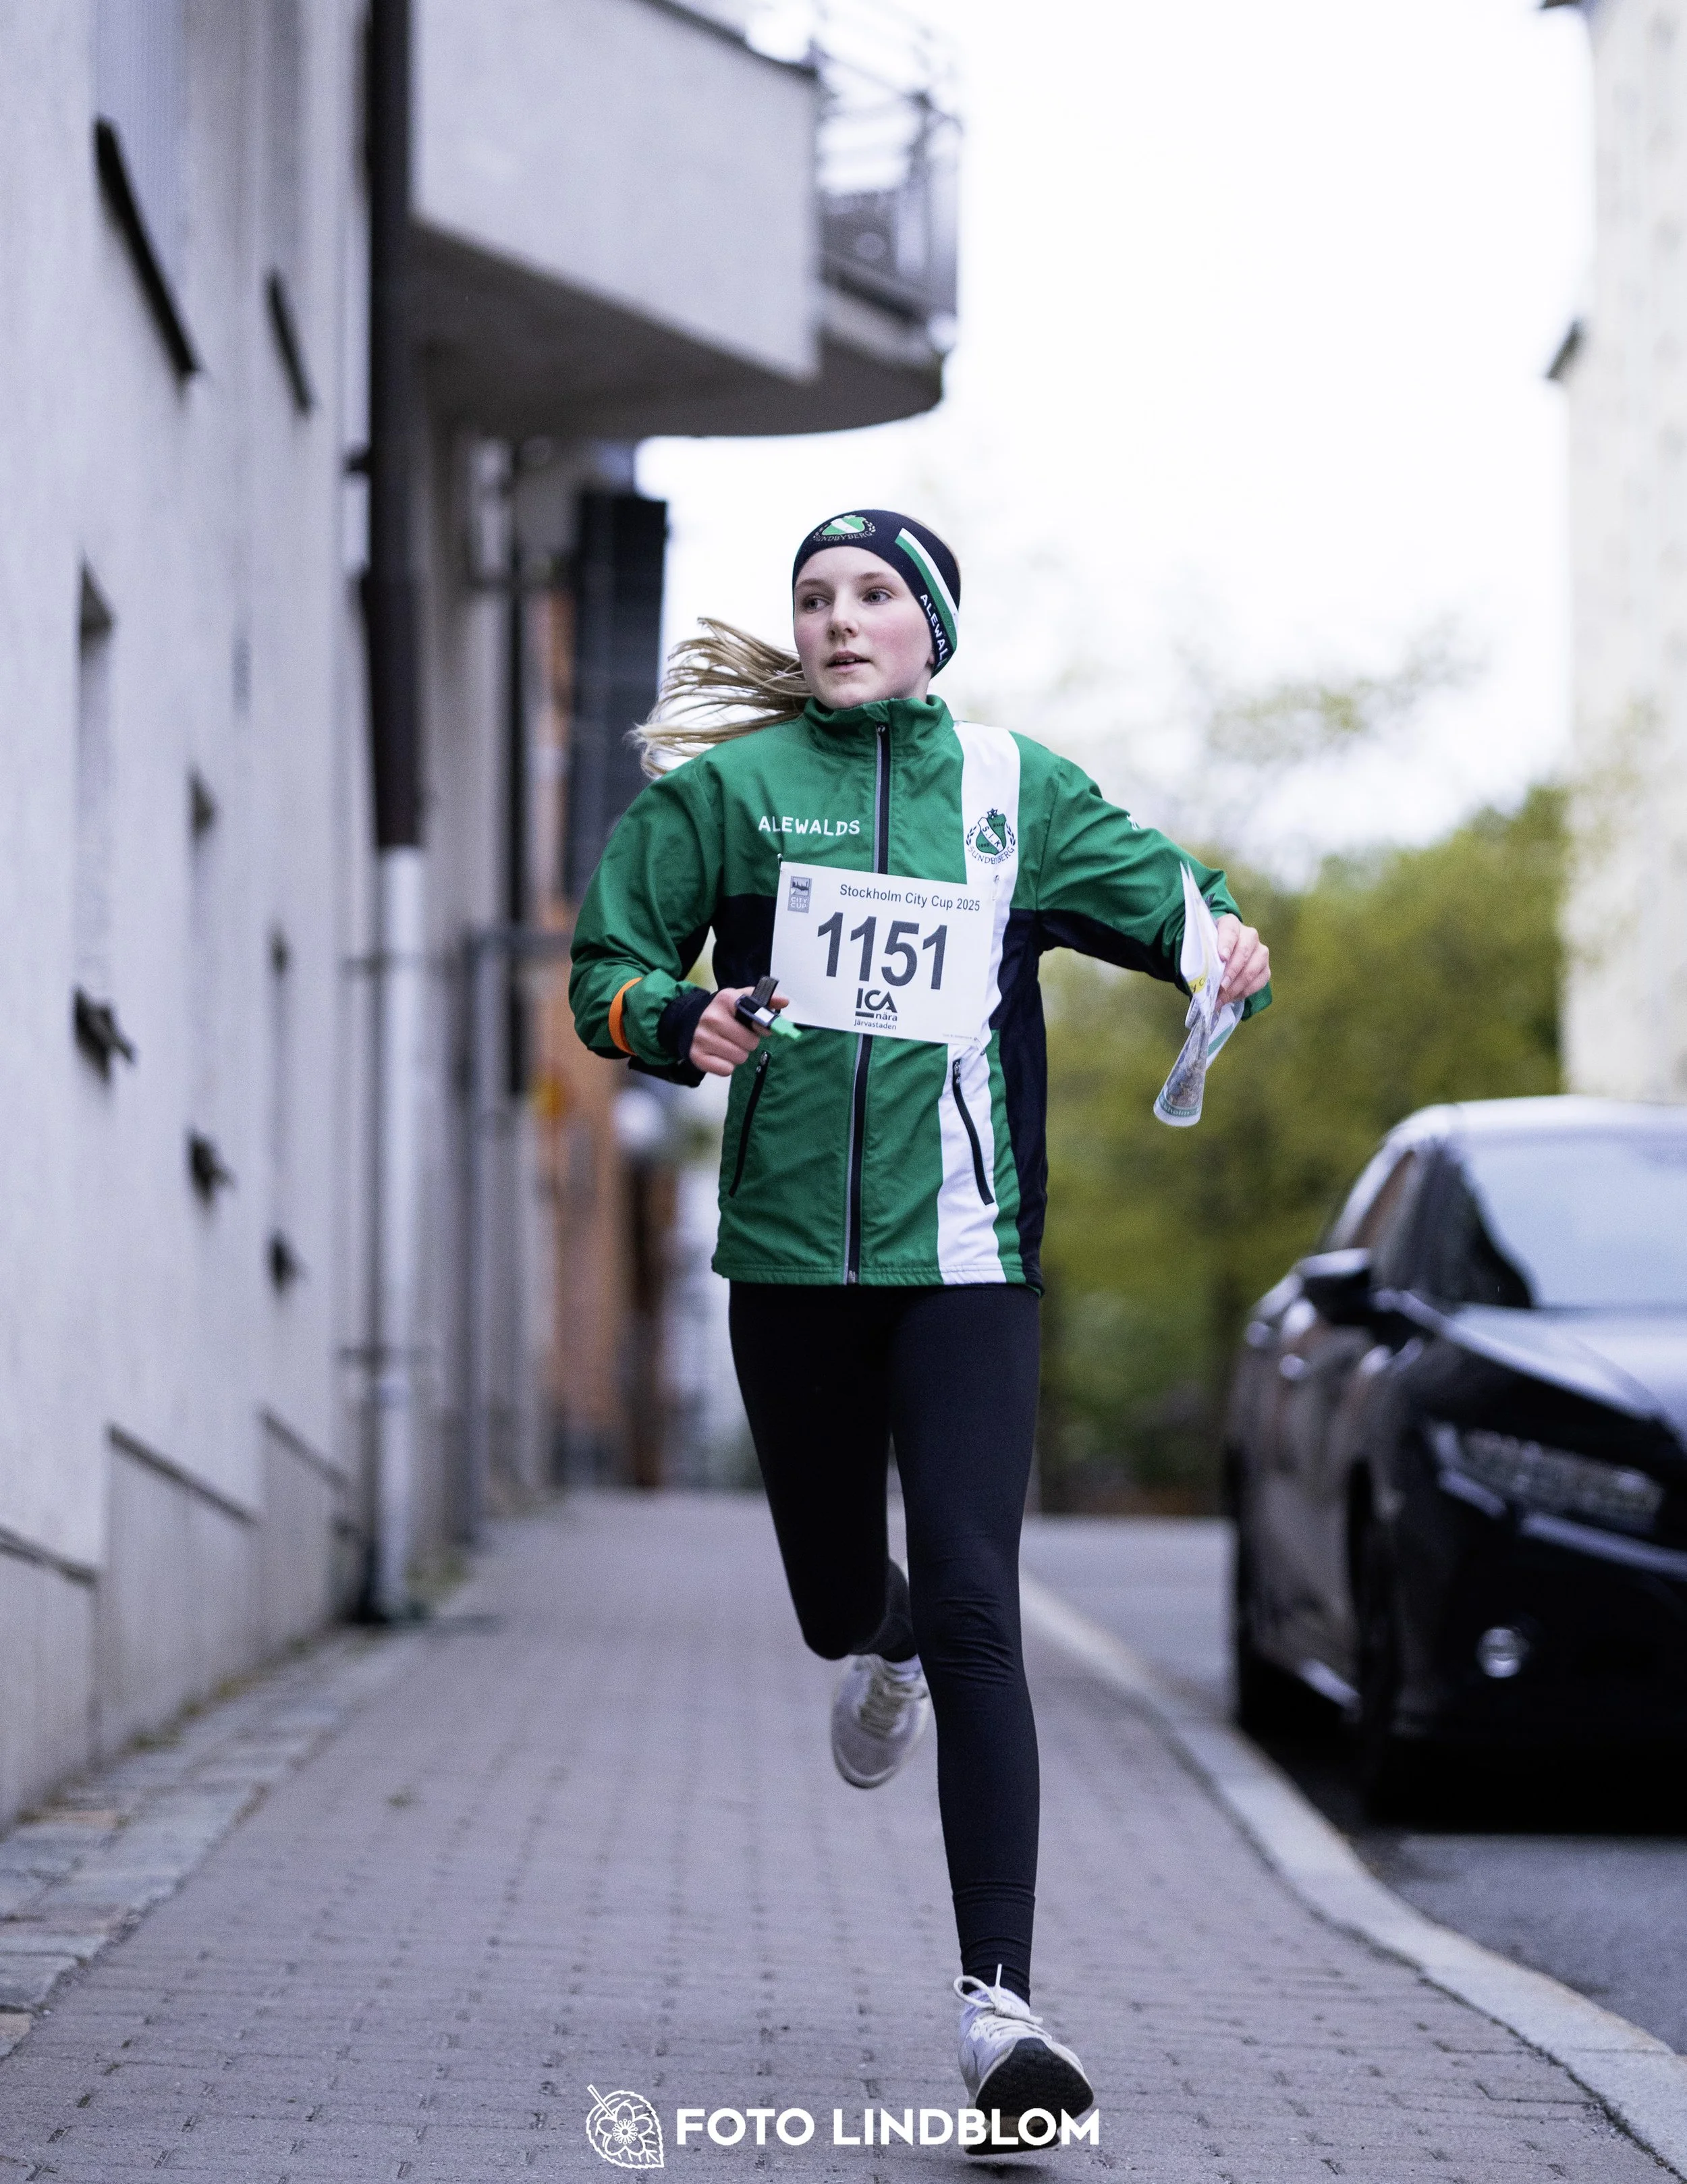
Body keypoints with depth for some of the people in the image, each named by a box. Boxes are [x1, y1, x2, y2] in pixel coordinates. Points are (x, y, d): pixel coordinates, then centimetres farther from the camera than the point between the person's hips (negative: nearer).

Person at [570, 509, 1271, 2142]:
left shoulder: (1014, 788, 6)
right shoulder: (726, 786, 5)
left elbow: (1159, 891, 14)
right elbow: (607, 964, 9)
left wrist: (1226, 944, -9)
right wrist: (681, 1021, -13)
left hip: (965, 1255, -1)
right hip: (791, 1250, 1)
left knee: (973, 1614, -13)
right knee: (833, 1603, 14)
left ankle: (998, 2001, -15)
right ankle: (881, 1640, 55)